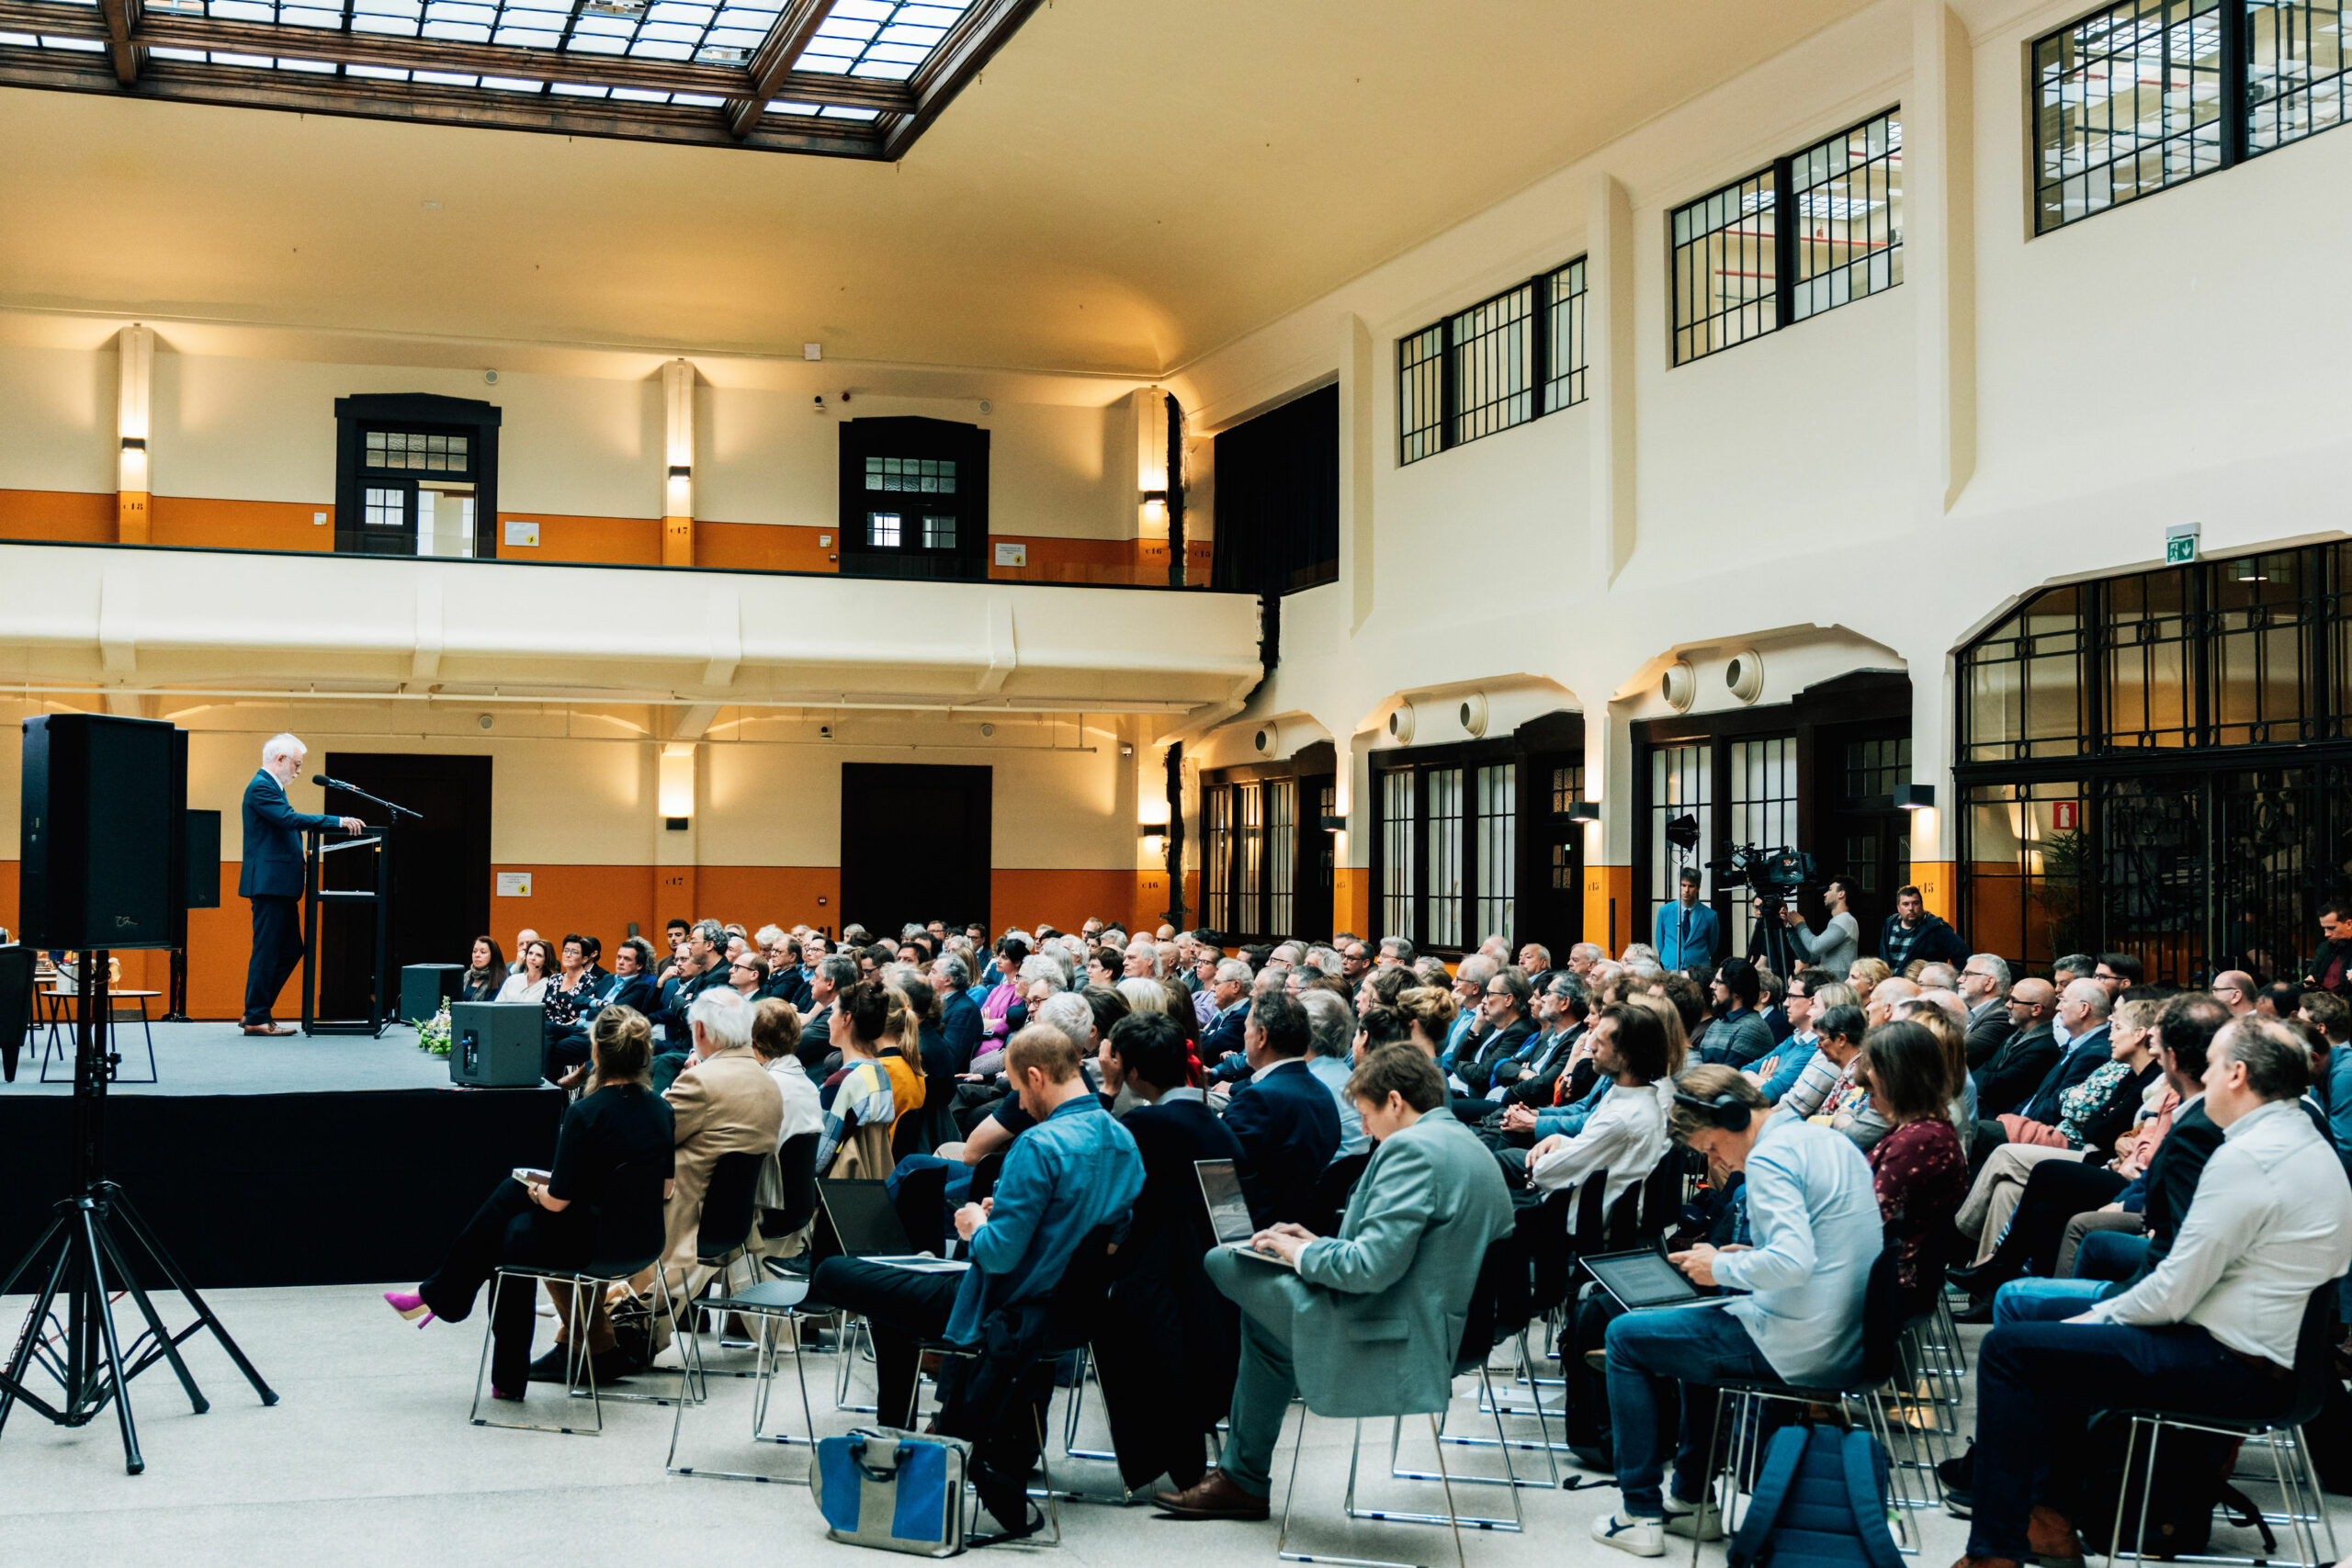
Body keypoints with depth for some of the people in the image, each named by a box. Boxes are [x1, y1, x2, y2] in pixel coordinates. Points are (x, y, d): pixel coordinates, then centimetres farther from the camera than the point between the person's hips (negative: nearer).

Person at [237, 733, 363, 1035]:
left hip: (279, 885, 11)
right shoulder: (261, 788, -13)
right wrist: (337, 822, -24)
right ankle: (256, 1019, 0)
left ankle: (255, 1012, 17)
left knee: (290, 950, 12)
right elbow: (290, 819, -24)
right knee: (267, 951, -6)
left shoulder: (271, 787, 20)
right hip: (268, 883, -11)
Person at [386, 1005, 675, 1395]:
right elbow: (667, 1190, 8)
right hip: (643, 1240, 7)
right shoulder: (660, 1108, -2)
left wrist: (538, 1190, 5)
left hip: (594, 1245, -7)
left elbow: (557, 1201, -17)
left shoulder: (586, 1113, -22)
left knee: (510, 1236, 23)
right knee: (511, 1191, 21)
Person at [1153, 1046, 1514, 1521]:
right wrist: (1319, 1245, 14)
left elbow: (1372, 1266, -25)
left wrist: (1301, 1254, -8)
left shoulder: (1411, 1148, -19)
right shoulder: (1468, 1144, 13)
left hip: (1393, 1341, -10)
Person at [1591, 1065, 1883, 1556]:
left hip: (1796, 1349, -10)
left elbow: (1793, 1261, -30)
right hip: (1849, 1344, 10)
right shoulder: (1834, 1142, 12)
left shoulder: (1769, 1158, -18)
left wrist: (1721, 1268, -14)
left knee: (1624, 1337, 7)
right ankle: (1693, 1502, 33)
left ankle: (1642, 1515, 10)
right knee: (1699, 1330, 34)